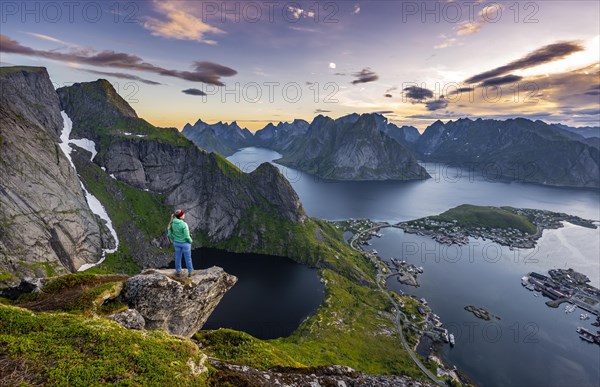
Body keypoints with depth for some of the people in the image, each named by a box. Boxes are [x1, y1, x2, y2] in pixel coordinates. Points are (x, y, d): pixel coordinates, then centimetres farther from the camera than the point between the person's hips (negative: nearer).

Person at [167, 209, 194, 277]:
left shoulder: (172, 223, -14)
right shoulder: (184, 224, -32)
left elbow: (169, 234, -6)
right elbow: (187, 237, -26)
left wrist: (174, 240, 13)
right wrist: (190, 241, -4)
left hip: (177, 243, 4)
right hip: (185, 243, -4)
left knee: (178, 257, 24)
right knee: (188, 257, 18)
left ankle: (178, 272, 41)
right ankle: (190, 272, 37)